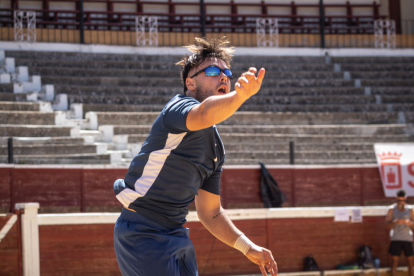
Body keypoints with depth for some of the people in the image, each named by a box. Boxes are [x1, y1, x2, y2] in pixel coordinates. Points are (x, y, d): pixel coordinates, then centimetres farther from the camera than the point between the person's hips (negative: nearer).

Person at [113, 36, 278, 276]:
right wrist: (241, 95, -56)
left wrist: (248, 247, 8)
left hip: (177, 236, 9)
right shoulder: (179, 107, -10)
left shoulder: (216, 148, 15)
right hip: (143, 236, -9)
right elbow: (203, 114, -37)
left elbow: (210, 213, 20)